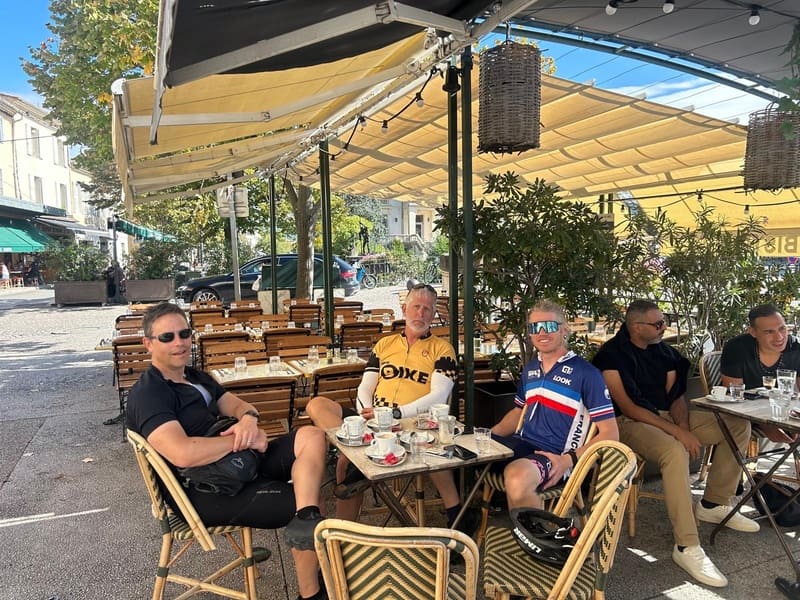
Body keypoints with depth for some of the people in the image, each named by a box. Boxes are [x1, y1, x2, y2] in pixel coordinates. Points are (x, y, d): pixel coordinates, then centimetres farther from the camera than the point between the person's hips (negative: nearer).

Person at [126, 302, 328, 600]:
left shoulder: (195, 377, 18)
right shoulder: (146, 394, -13)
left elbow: (235, 404, 13)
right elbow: (183, 454, -29)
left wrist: (248, 419, -13)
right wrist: (244, 440, -18)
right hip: (205, 495, -9)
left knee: (312, 436, -12)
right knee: (302, 503, -16)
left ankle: (306, 522, -31)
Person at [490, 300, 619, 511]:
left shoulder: (586, 373, -6)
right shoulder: (530, 368, 15)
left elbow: (610, 433, -7)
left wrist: (569, 460, -20)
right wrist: (488, 435, 10)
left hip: (553, 454, -7)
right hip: (521, 444, 7)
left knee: (517, 478, -38)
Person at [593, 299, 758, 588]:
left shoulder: (663, 351, 8)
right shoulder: (612, 354, -15)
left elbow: (676, 395, 8)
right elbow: (626, 406, -19)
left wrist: (684, 428, -13)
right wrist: (676, 432, -23)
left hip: (666, 415, 8)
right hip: (631, 422, -8)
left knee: (739, 425, 2)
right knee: (675, 452, -38)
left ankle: (713, 504, 10)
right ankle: (687, 547, -28)